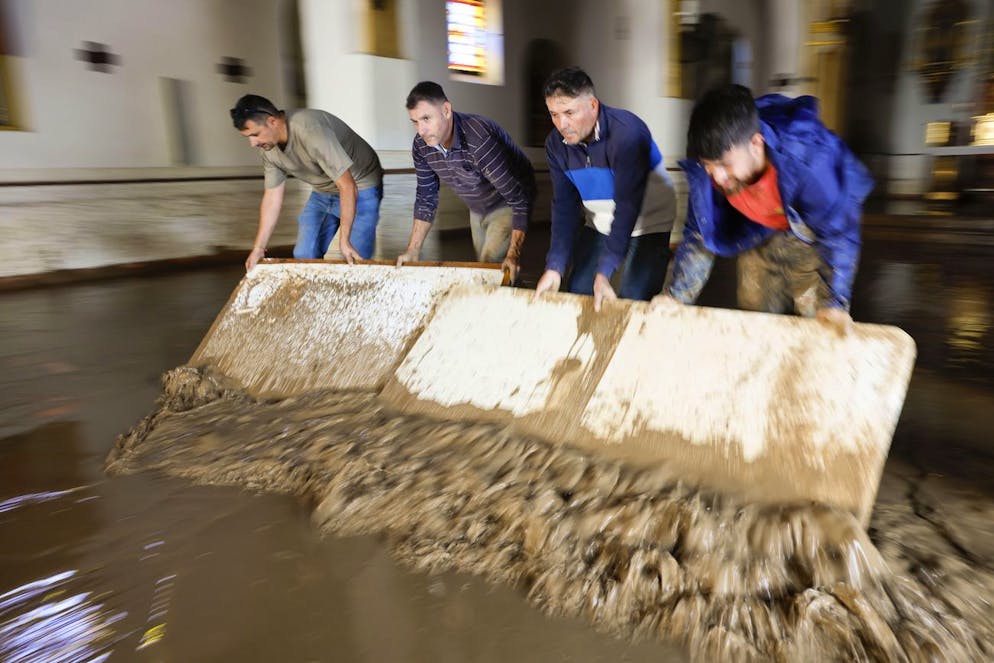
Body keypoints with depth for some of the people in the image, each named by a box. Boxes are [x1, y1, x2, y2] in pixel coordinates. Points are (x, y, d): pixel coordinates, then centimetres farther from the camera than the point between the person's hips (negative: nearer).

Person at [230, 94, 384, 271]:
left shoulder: (310, 131, -33)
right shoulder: (270, 149, -9)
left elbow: (347, 186, -33)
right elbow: (272, 197, 0)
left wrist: (344, 240, -33)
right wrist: (259, 247, 0)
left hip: (360, 189, -7)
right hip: (323, 192, 7)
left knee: (355, 262, -13)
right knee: (304, 256, 5)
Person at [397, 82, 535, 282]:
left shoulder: (479, 140, -37)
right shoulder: (421, 146, -15)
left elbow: (519, 198, -35)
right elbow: (426, 198, -2)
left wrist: (514, 255, -39)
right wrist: (413, 250, -4)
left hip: (507, 205, -7)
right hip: (477, 210, 7)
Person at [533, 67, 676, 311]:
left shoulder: (627, 133, -28)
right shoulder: (556, 143, -10)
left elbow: (627, 204, -32)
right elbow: (564, 205, -9)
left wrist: (604, 272, -37)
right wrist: (554, 267, -19)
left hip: (648, 224, -5)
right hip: (599, 225, 5)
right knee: (577, 293, 3)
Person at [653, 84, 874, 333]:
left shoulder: (808, 160, -42)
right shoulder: (702, 169, -30)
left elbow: (836, 231, -31)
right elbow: (700, 233, -16)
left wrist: (833, 302, -35)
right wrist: (677, 294, -22)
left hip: (813, 227, -3)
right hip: (761, 231, 3)